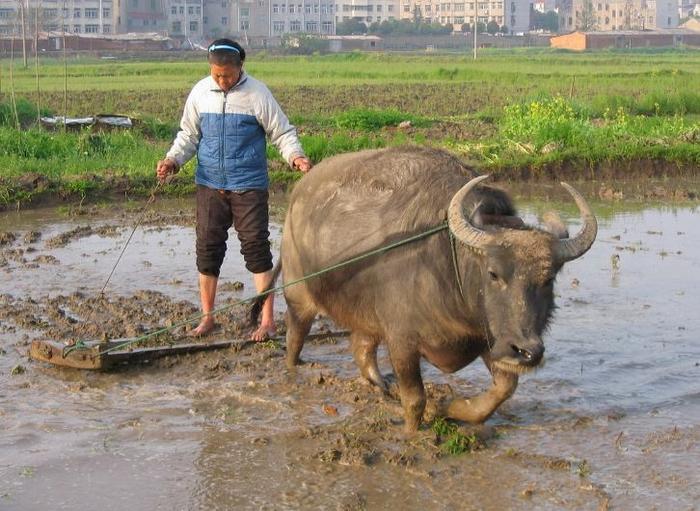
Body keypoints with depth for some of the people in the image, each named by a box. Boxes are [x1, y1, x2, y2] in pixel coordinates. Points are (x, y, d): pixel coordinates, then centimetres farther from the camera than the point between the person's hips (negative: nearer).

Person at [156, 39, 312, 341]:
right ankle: (207, 317, 20)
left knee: (256, 247, -4)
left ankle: (267, 321, 3)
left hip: (249, 186, -4)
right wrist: (173, 160, -5)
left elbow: (282, 132, -5)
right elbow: (189, 134, 12)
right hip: (210, 185, 4)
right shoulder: (200, 93, 3)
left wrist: (295, 156, -23)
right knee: (208, 247, 7)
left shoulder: (257, 94, -8)